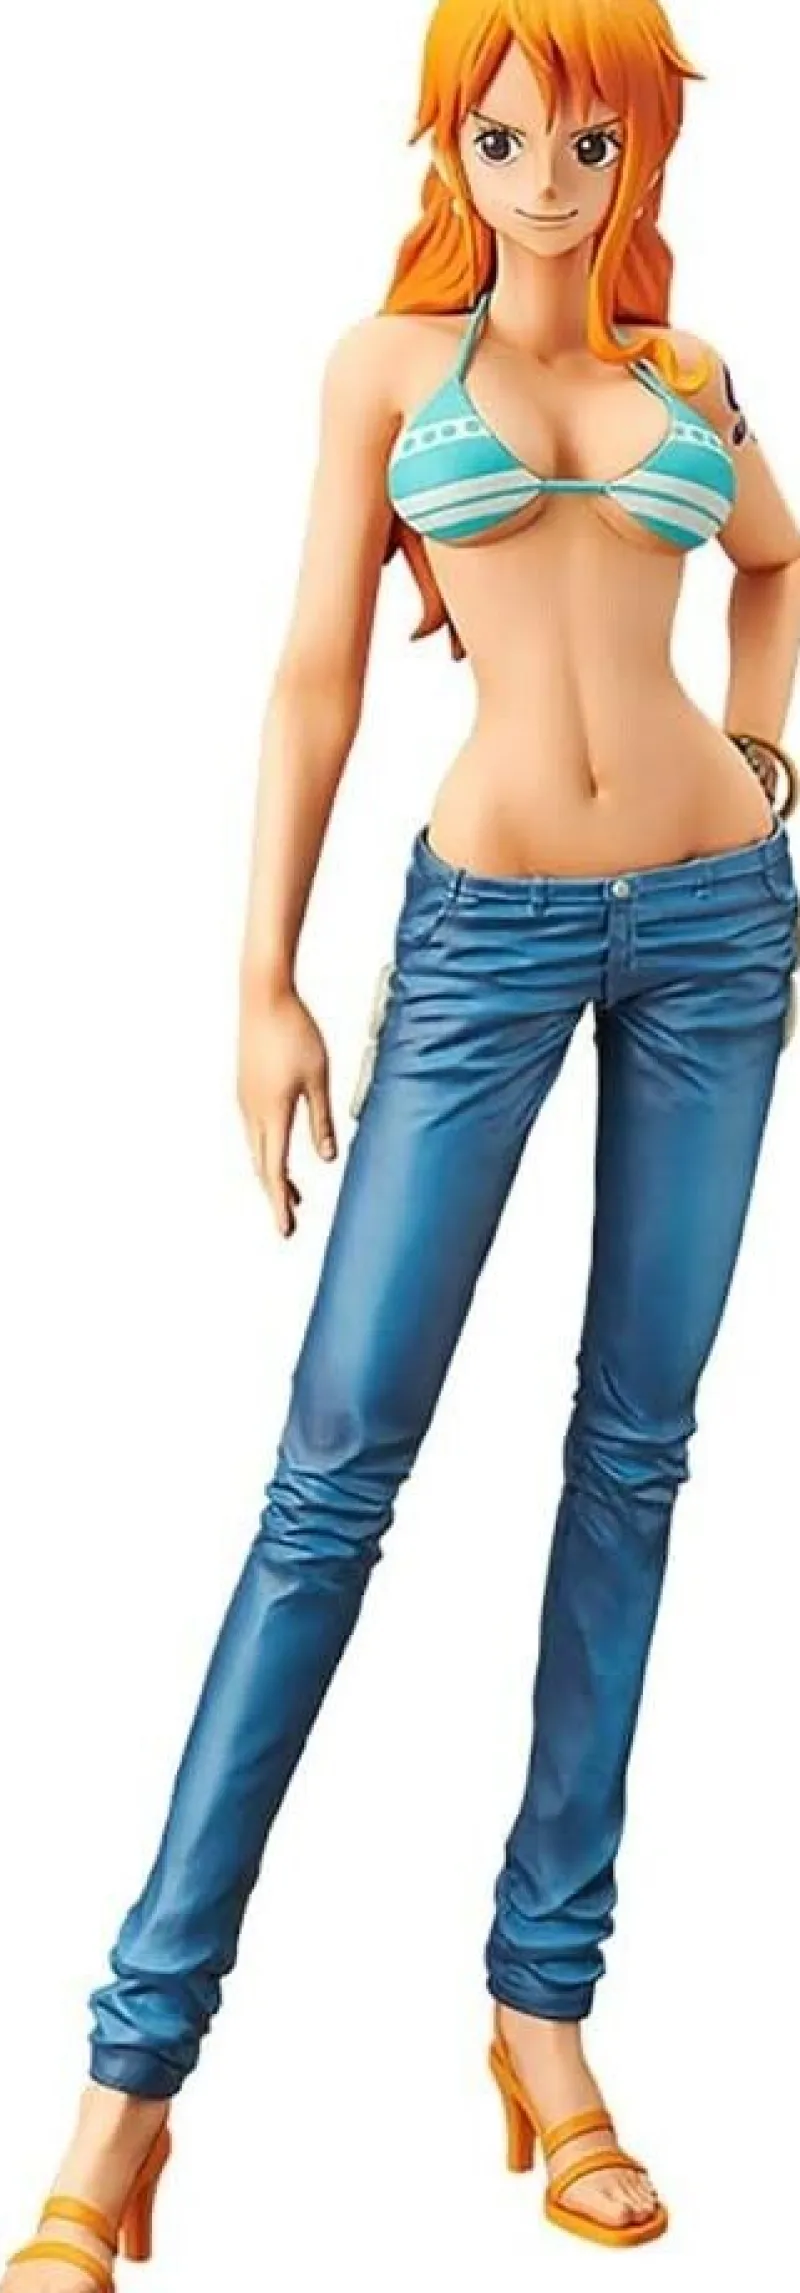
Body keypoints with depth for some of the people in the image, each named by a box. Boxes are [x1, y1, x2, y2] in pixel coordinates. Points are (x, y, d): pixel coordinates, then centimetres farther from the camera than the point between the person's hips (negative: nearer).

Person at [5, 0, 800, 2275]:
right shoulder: (388, 362, 5)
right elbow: (316, 675, 1)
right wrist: (266, 984, -3)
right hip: (488, 922, -3)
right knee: (340, 1457, -8)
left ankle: (548, 2000, 14)